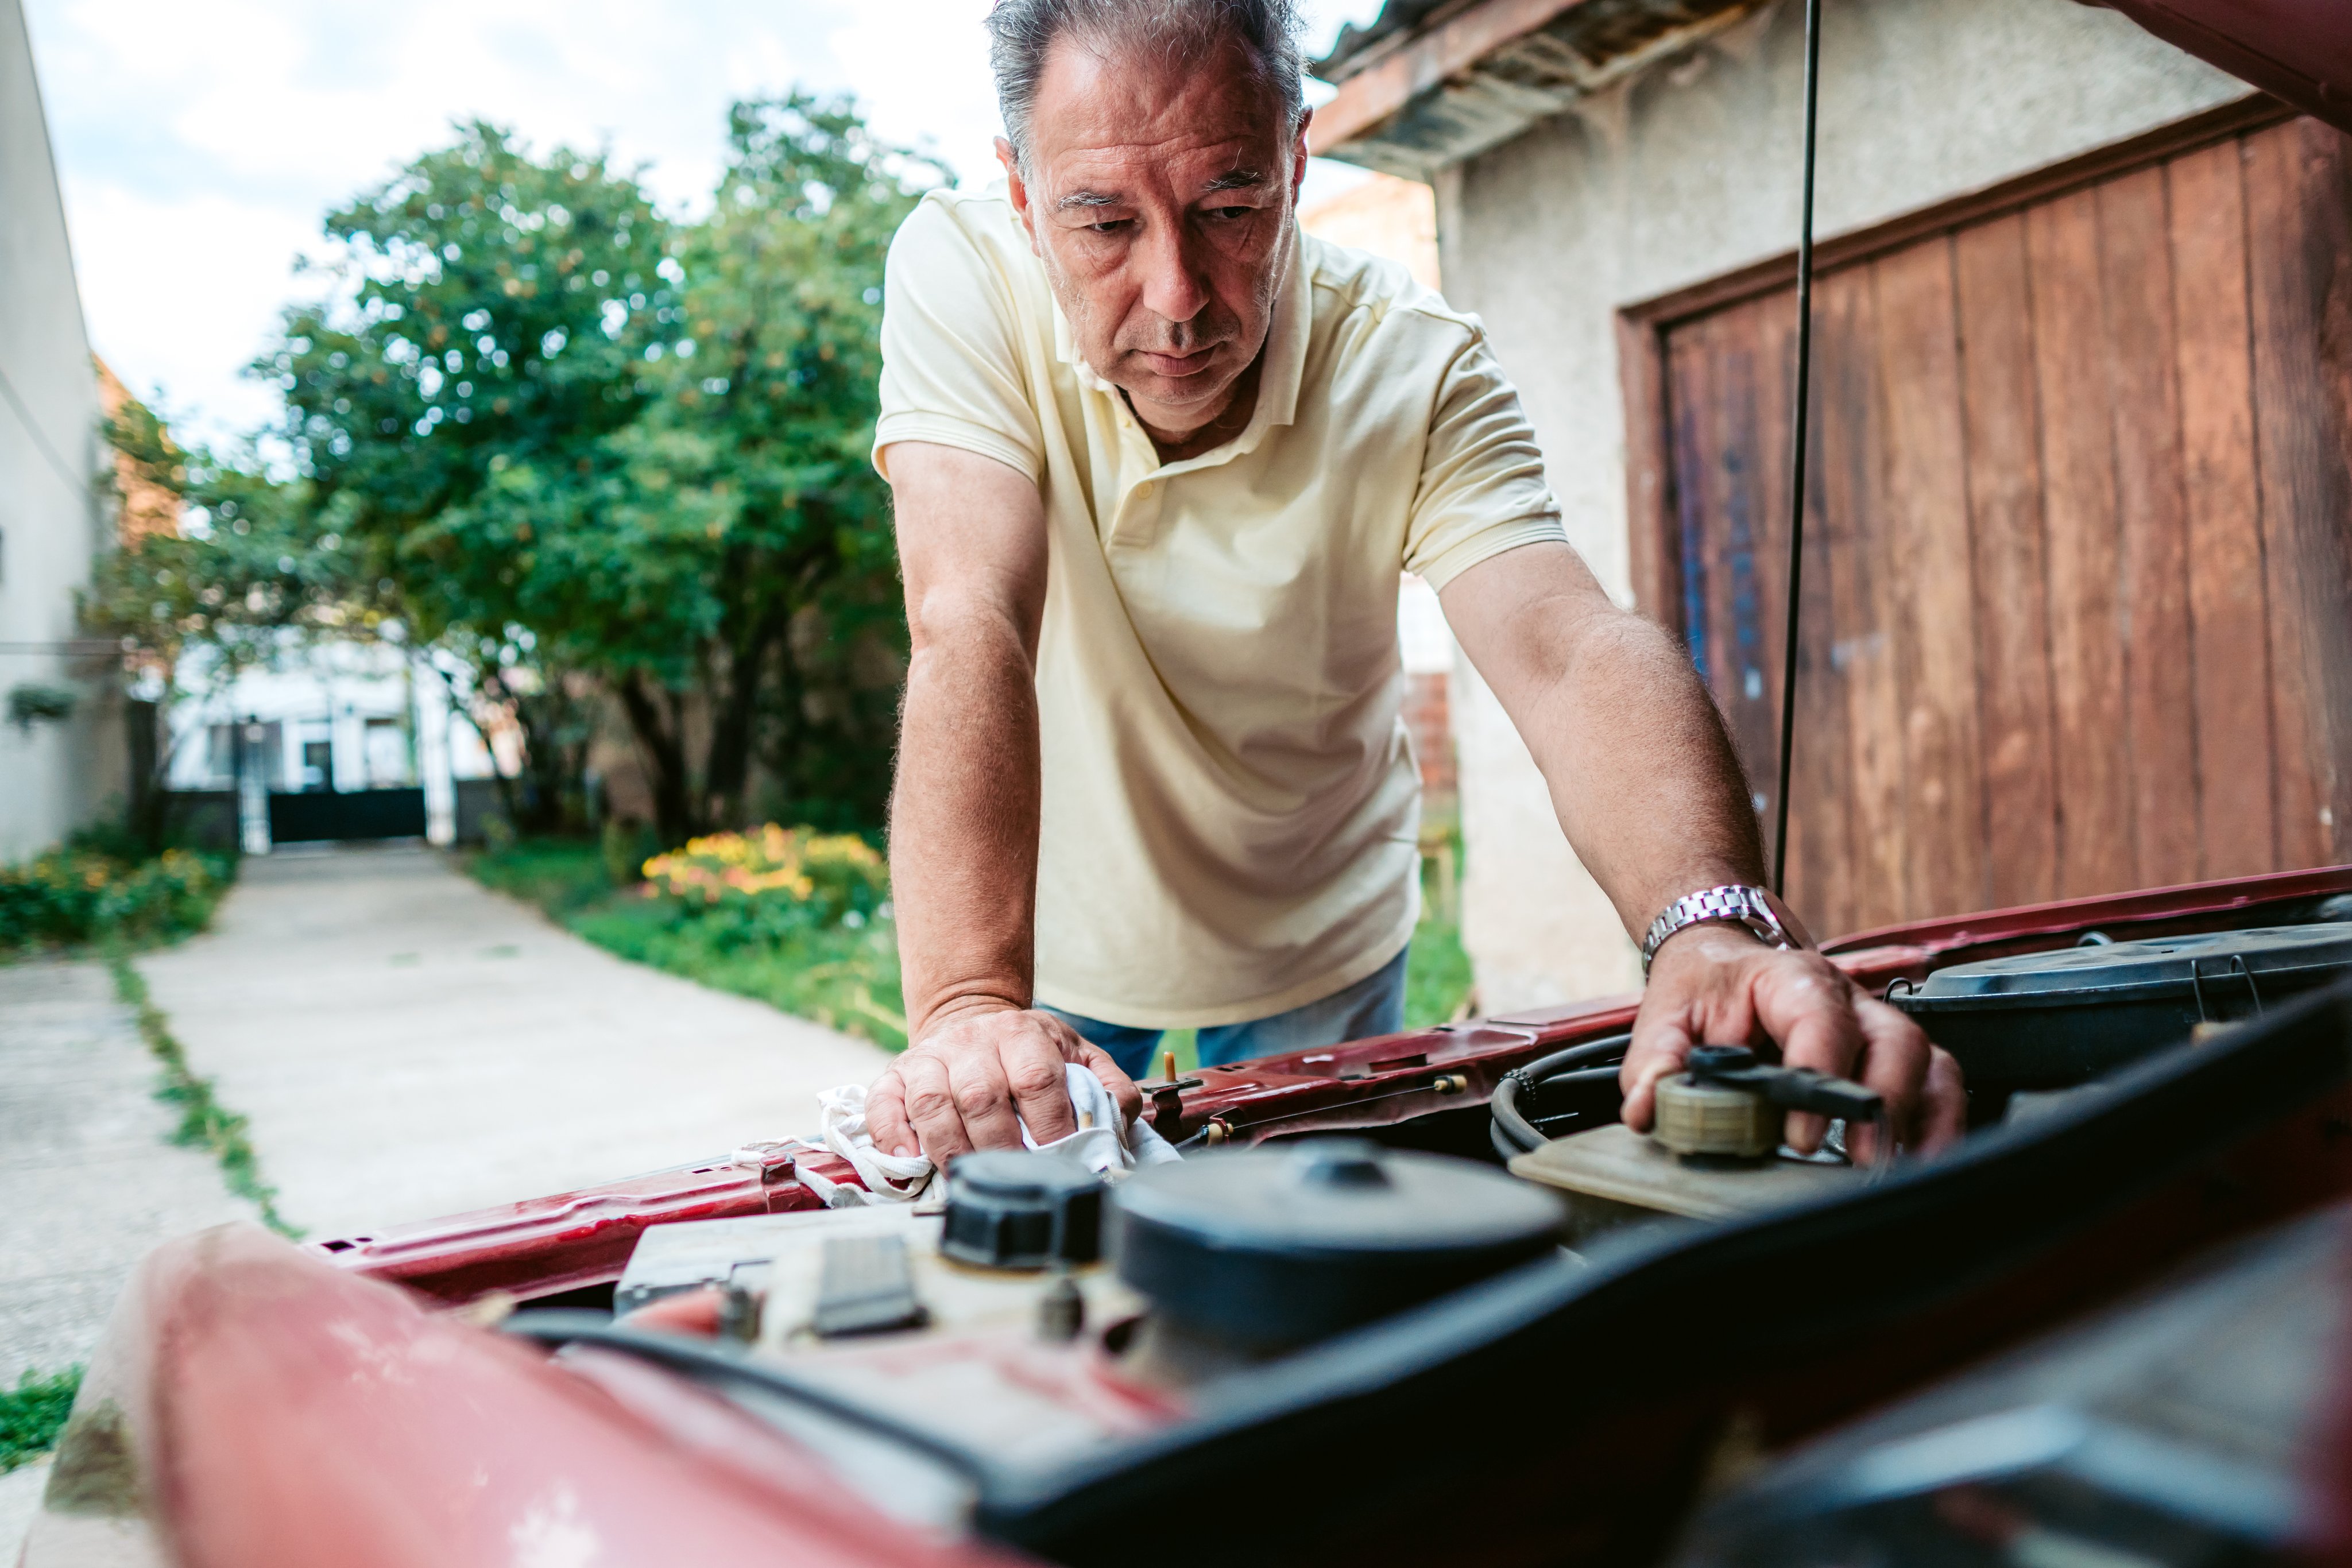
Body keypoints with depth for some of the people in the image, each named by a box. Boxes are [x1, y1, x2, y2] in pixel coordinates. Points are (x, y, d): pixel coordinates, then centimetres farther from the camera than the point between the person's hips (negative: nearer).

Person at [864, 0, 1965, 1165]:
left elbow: (1568, 657, -34)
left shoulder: (1419, 367, -21)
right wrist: (968, 1006, -47)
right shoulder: (959, 278, -22)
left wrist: (1716, 926, -54)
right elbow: (971, 627, -34)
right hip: (1040, 939, 0)